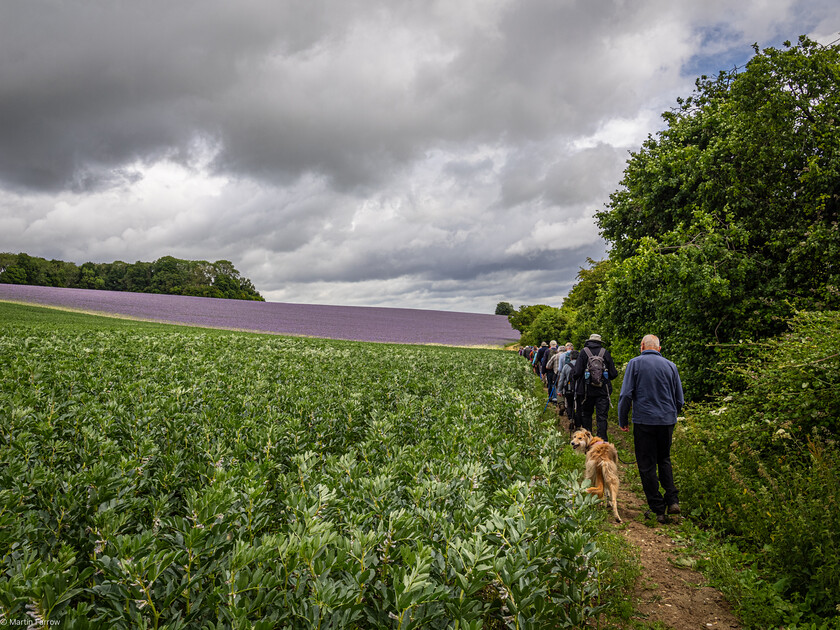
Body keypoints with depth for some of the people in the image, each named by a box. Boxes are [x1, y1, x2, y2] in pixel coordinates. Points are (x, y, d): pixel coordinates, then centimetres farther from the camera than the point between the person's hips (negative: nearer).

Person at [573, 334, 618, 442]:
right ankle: (602, 440, 0)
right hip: (603, 390, 1)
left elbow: (577, 372, -11)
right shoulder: (605, 353, -1)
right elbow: (613, 374, 0)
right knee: (602, 416, 4)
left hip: (586, 390, -1)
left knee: (586, 415, 13)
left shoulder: (583, 352, -5)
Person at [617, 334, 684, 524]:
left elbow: (626, 395, -8)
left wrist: (622, 420, 2)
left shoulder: (635, 363, -3)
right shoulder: (670, 366, 7)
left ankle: (658, 510, 7)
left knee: (647, 466, 4)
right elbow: (680, 400, 12)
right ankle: (673, 500, 8)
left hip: (644, 421, -4)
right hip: (668, 421, 4)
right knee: (664, 460, 21)